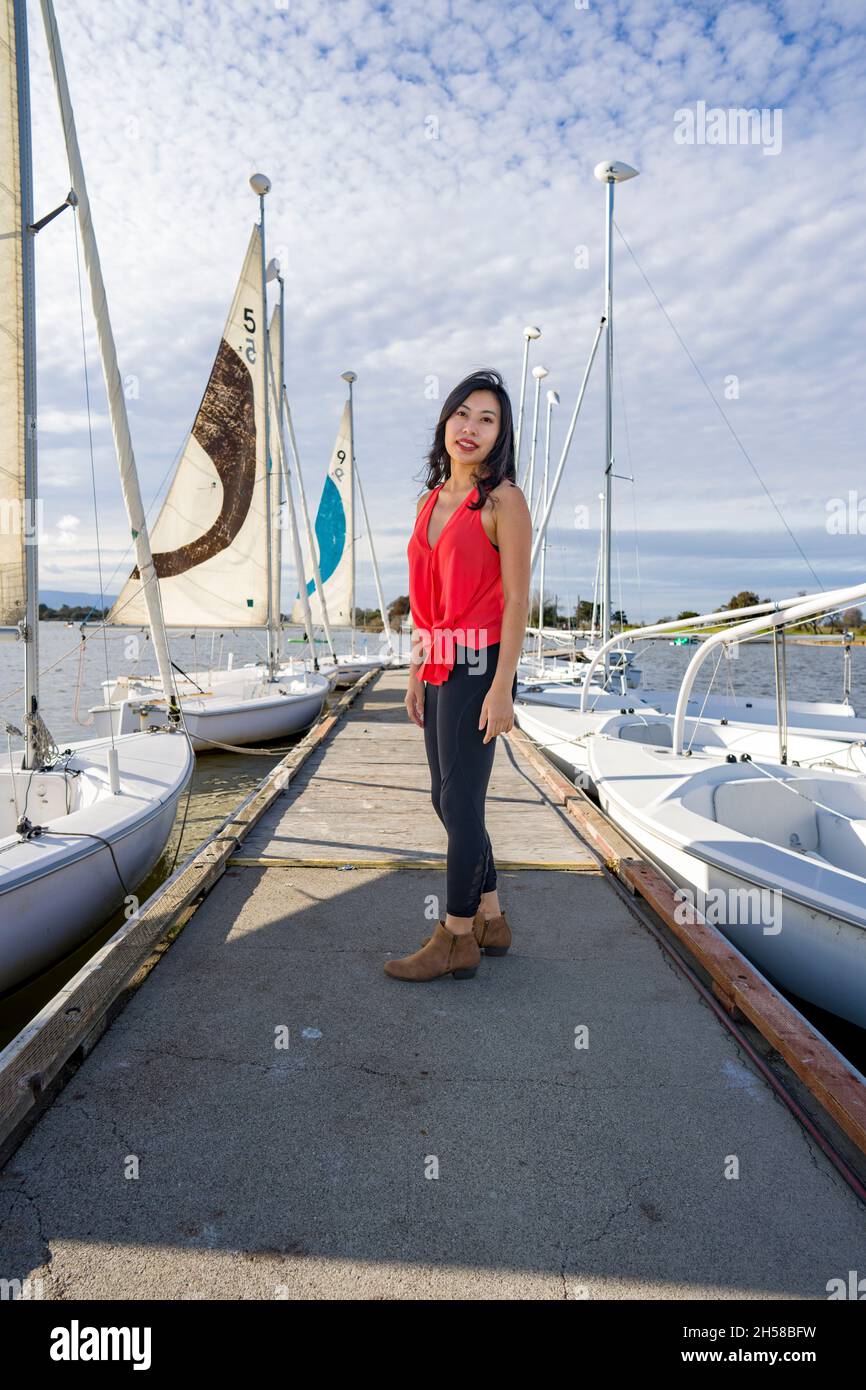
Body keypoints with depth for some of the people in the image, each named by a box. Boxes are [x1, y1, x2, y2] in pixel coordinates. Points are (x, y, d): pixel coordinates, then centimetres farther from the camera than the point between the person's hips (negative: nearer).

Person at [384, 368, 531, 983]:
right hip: (439, 666, 8)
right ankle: (490, 920, 29)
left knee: (460, 803, -2)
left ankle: (457, 941, 14)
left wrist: (502, 688, -18)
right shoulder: (432, 500, 15)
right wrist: (416, 673, 16)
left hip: (477, 665, -8)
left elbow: (516, 599, -12)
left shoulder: (503, 500, -7)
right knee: (448, 800, 13)